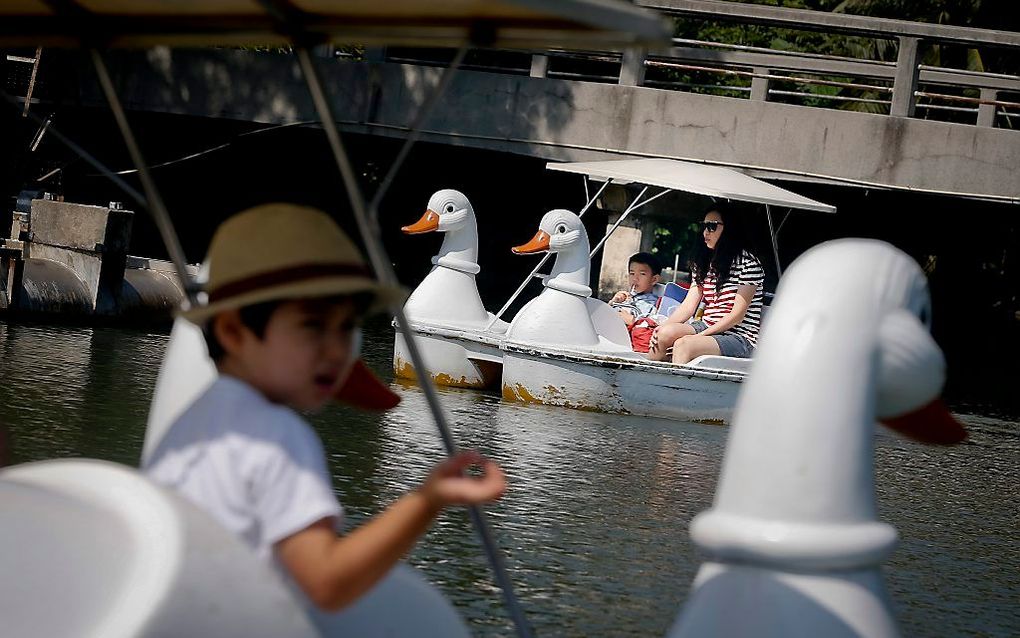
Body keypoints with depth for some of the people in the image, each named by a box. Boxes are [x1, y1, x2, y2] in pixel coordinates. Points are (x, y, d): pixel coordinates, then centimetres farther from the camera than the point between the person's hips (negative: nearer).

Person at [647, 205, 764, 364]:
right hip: (706, 327, 6)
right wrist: (663, 325, -9)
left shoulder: (748, 263, -7)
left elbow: (738, 315, -12)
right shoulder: (703, 263, 15)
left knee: (683, 344, -31)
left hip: (739, 337, -6)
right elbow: (689, 305, 9)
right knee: (664, 333, -22)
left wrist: (702, 335, -17)